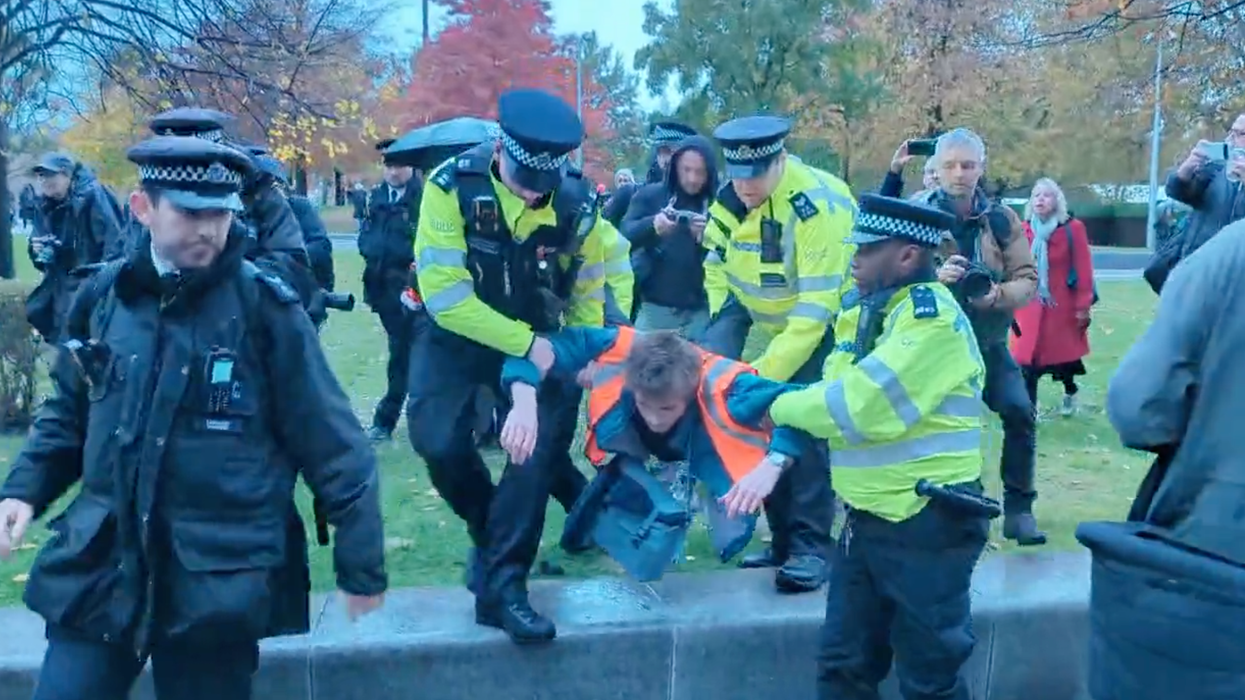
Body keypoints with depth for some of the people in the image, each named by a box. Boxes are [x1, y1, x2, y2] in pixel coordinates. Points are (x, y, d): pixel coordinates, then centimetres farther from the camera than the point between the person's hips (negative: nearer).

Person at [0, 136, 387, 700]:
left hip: (218, 579, -3)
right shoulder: (102, 295, 2)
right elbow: (68, 412, 17)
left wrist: (361, 565, -7)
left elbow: (333, 446, -8)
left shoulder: (265, 307, -10)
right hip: (99, 566, 4)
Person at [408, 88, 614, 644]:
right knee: (438, 441, -18)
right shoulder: (451, 186, -22)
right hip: (457, 334, -1)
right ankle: (490, 531, 12)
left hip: (539, 338, 2)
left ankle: (503, 585, -5)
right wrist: (526, 345, -27)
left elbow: (586, 298, 2)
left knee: (540, 443, -15)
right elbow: (443, 293, -26)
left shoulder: (577, 203, -13)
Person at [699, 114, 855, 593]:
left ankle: (811, 545, -9)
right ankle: (783, 539, 16)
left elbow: (816, 308, -32)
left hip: (833, 322, -7)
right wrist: (720, 335, -7)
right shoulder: (729, 201, -9)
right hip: (777, 323, 7)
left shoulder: (819, 206, -30)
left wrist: (763, 373, -33)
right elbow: (716, 267, 5)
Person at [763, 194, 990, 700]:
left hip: (927, 523, -8)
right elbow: (834, 395, 10)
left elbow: (859, 406, -26)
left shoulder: (932, 318, -19)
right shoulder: (863, 310, 9)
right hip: (866, 519, 8)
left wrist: (781, 407, -11)